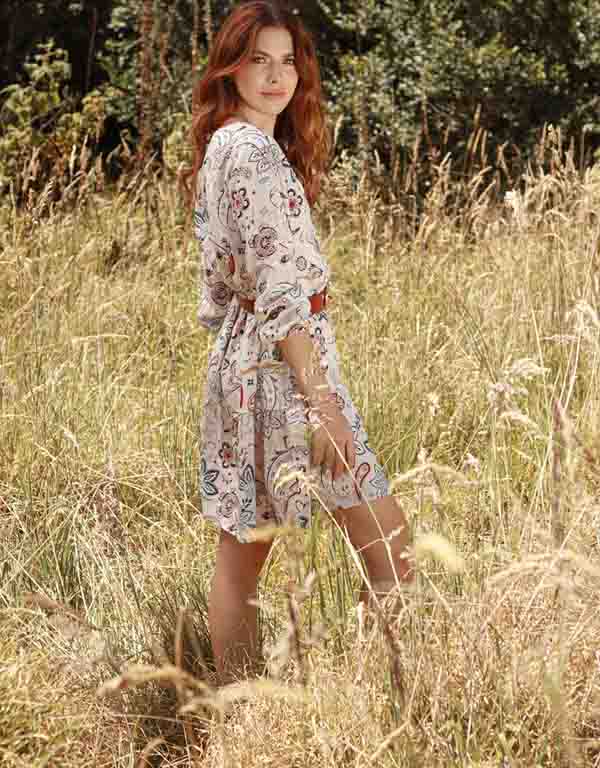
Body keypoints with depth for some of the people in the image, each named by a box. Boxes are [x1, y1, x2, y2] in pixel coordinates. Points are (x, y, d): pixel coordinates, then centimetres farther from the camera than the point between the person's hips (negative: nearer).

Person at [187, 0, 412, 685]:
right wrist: (322, 403, -23)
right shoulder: (252, 151, -14)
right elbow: (281, 291, -21)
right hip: (282, 360, -10)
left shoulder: (223, 145, 15)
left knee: (241, 557, 10)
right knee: (386, 542, -3)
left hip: (239, 360, 10)